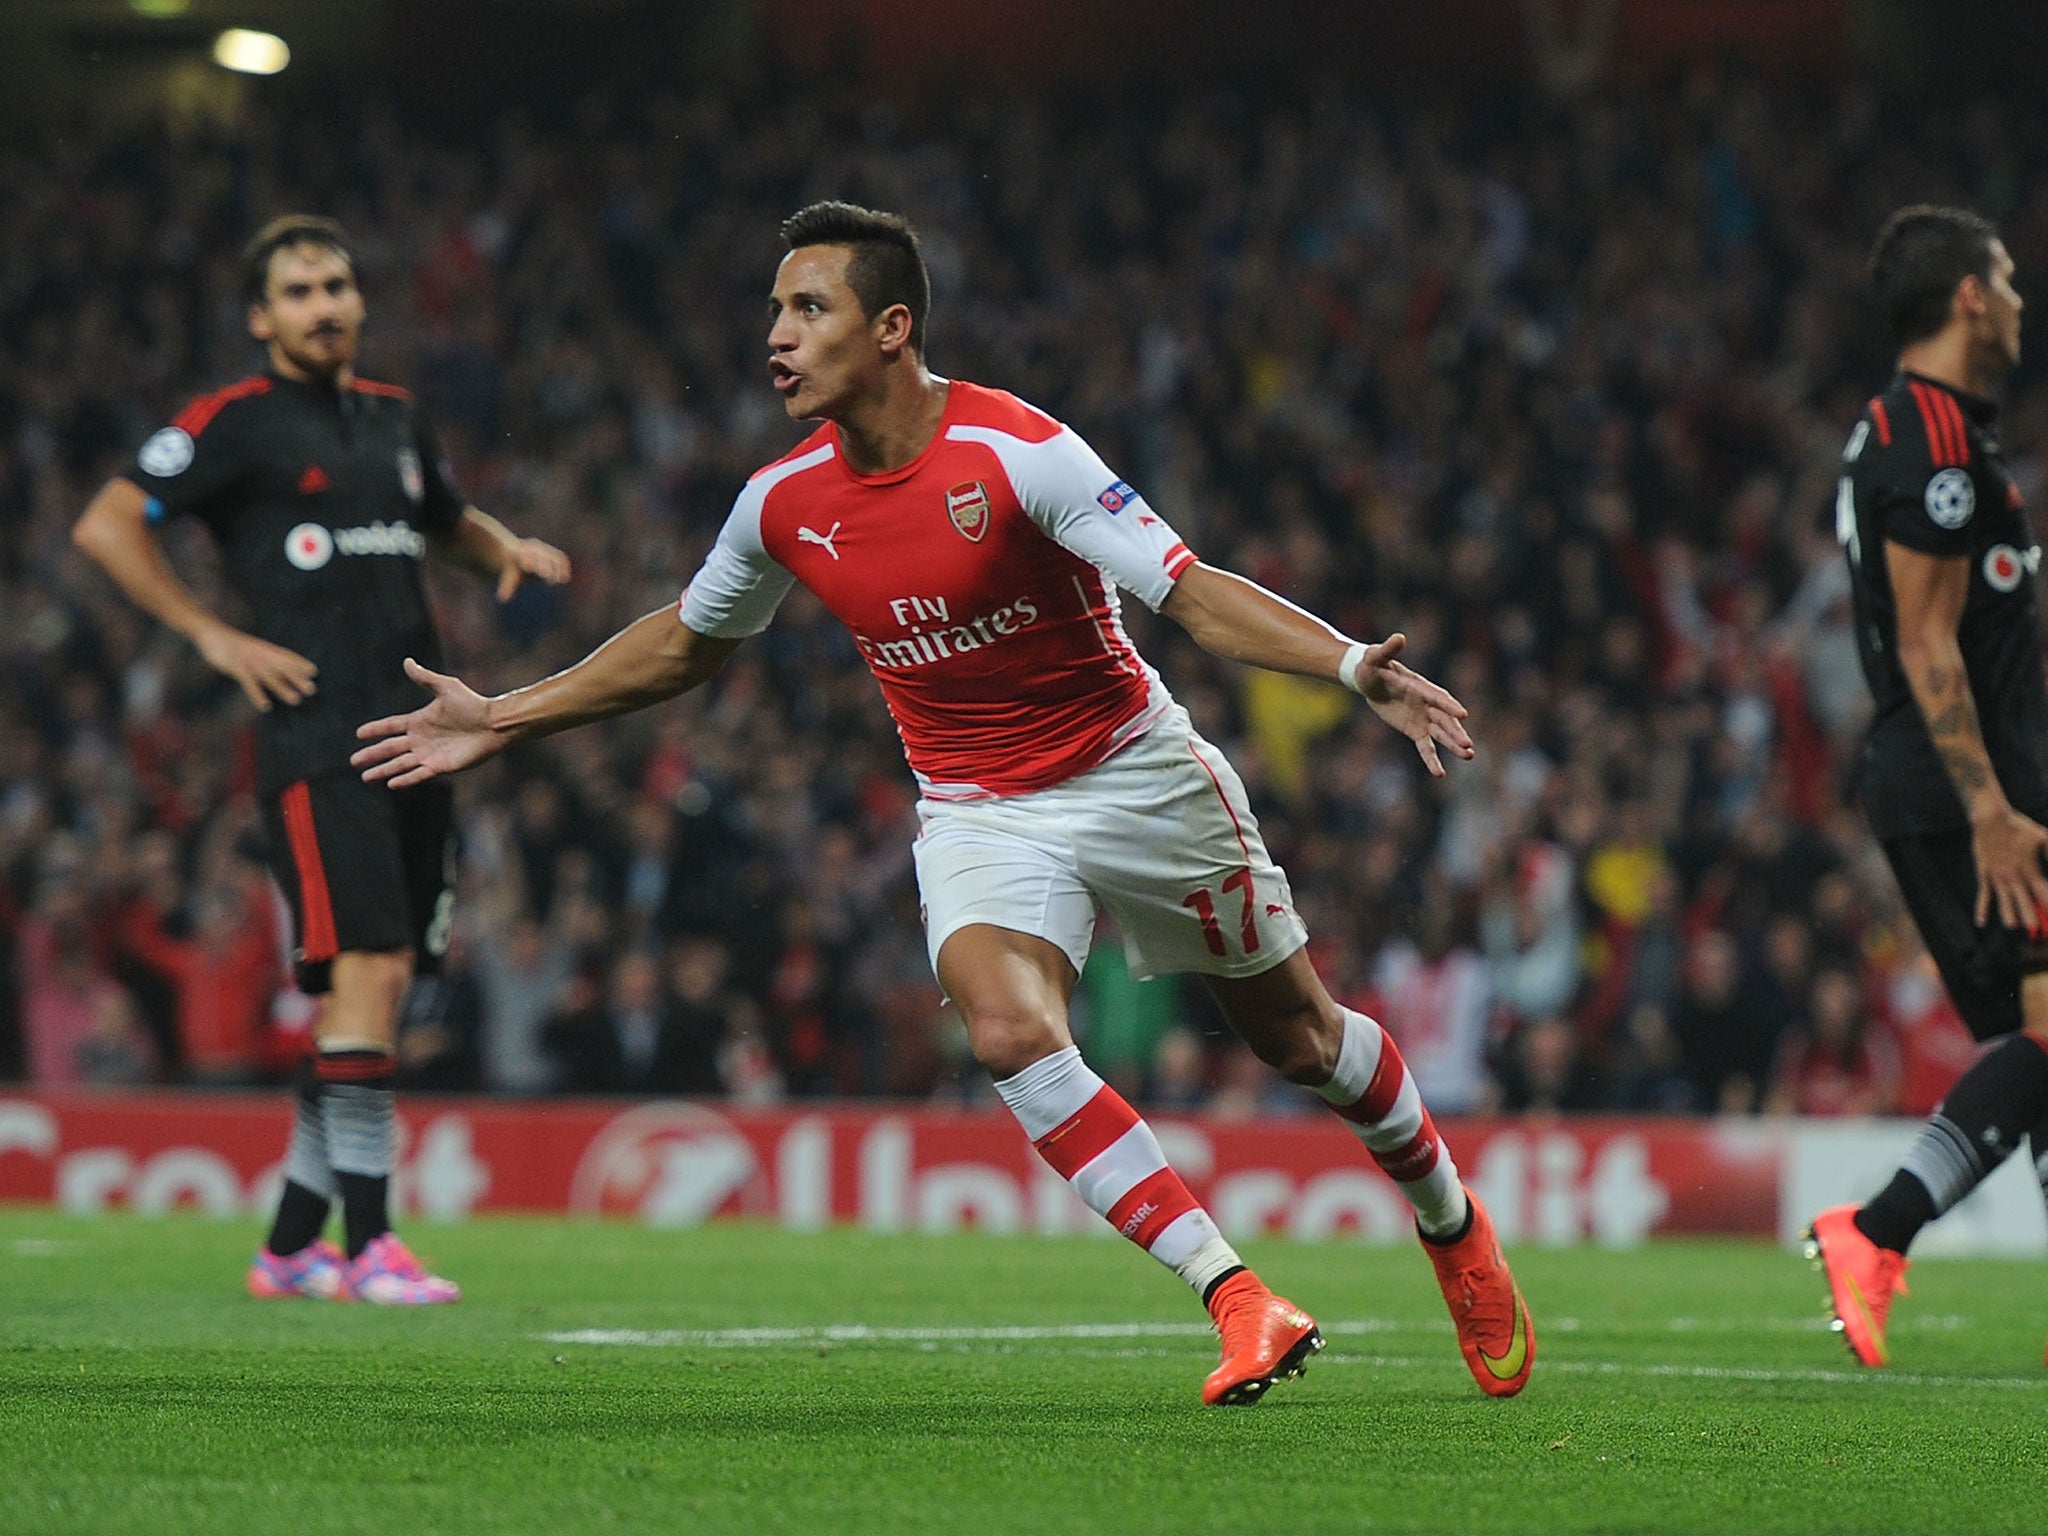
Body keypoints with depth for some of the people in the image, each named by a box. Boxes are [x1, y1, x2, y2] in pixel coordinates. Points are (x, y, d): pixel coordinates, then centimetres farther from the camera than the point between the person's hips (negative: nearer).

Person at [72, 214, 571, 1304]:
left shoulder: (394, 418, 18)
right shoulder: (237, 422, -2)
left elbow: (448, 520, 37)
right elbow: (104, 527, -6)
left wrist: (509, 550, 15)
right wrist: (211, 634, -9)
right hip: (317, 736, -7)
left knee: (377, 990, 7)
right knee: (366, 974, -17)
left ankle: (290, 1246, 15)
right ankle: (368, 1246, -16)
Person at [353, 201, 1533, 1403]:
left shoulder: (1018, 452, -22)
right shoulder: (784, 503, -6)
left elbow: (1193, 591, -25)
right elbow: (688, 642, 13)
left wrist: (1354, 667, -39)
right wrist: (501, 720, 14)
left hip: (1135, 774, -3)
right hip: (978, 814, 3)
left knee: (1299, 1035, 9)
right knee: (1011, 1032, -26)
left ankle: (1453, 1223, 40)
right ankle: (1240, 1301, -22)